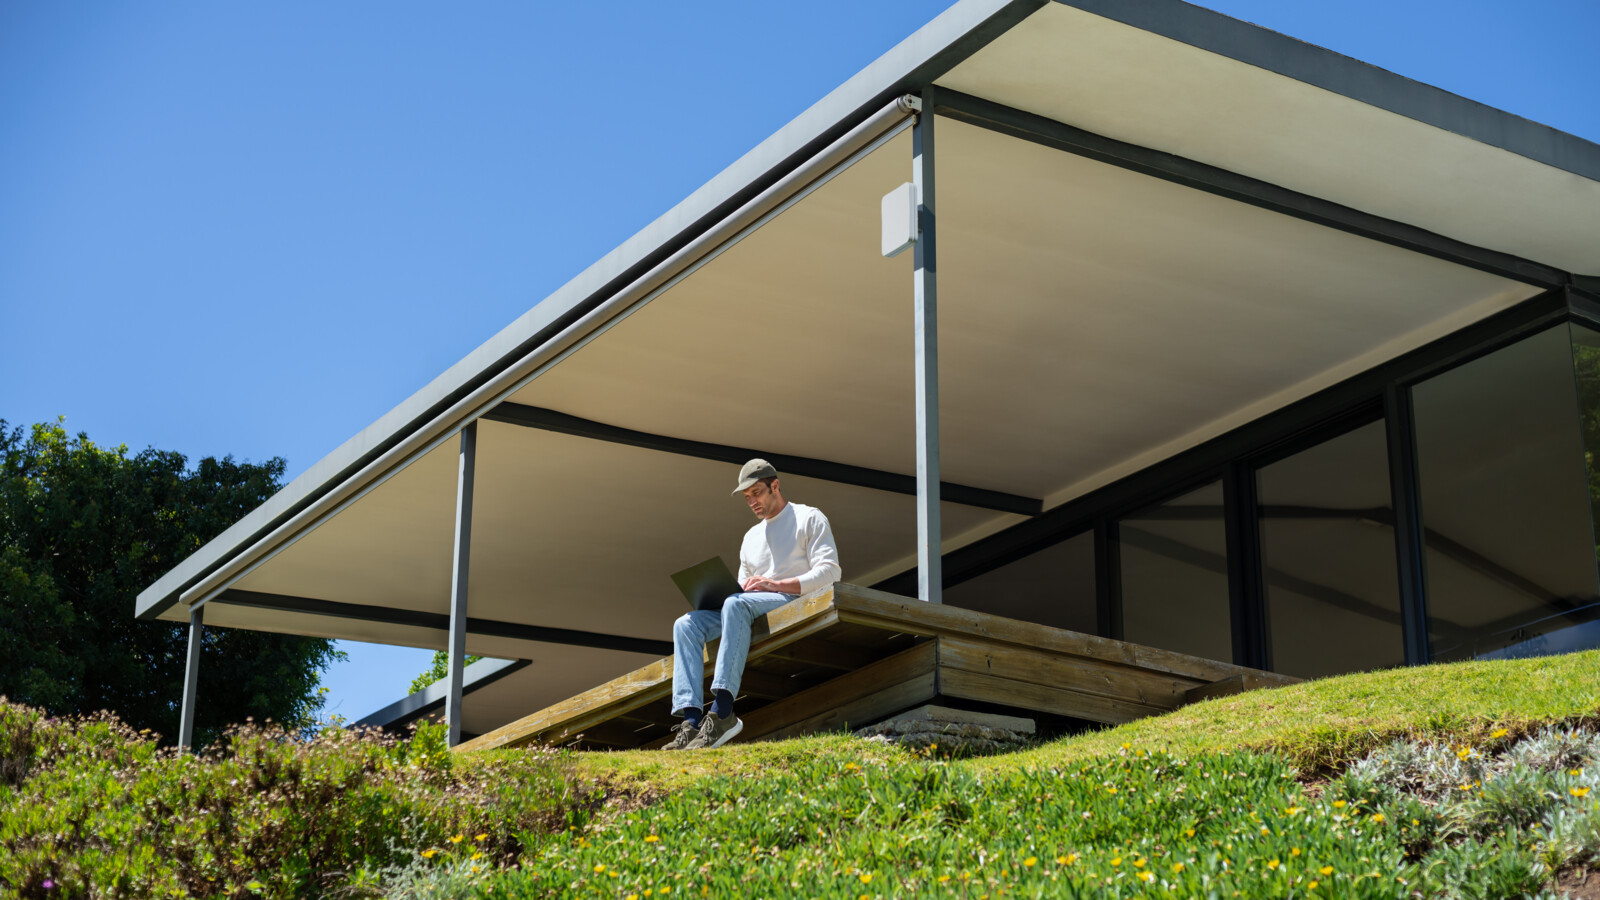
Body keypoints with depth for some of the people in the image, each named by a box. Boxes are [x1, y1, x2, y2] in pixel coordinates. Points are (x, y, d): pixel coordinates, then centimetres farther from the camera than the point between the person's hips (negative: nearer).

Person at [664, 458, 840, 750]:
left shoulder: (809, 518, 9)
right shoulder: (751, 536, 30)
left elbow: (829, 572, -5)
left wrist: (776, 585, -16)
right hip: (754, 611, 7)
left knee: (736, 605, -37)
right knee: (686, 624, -14)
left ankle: (722, 711, -47)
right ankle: (691, 719, -31)